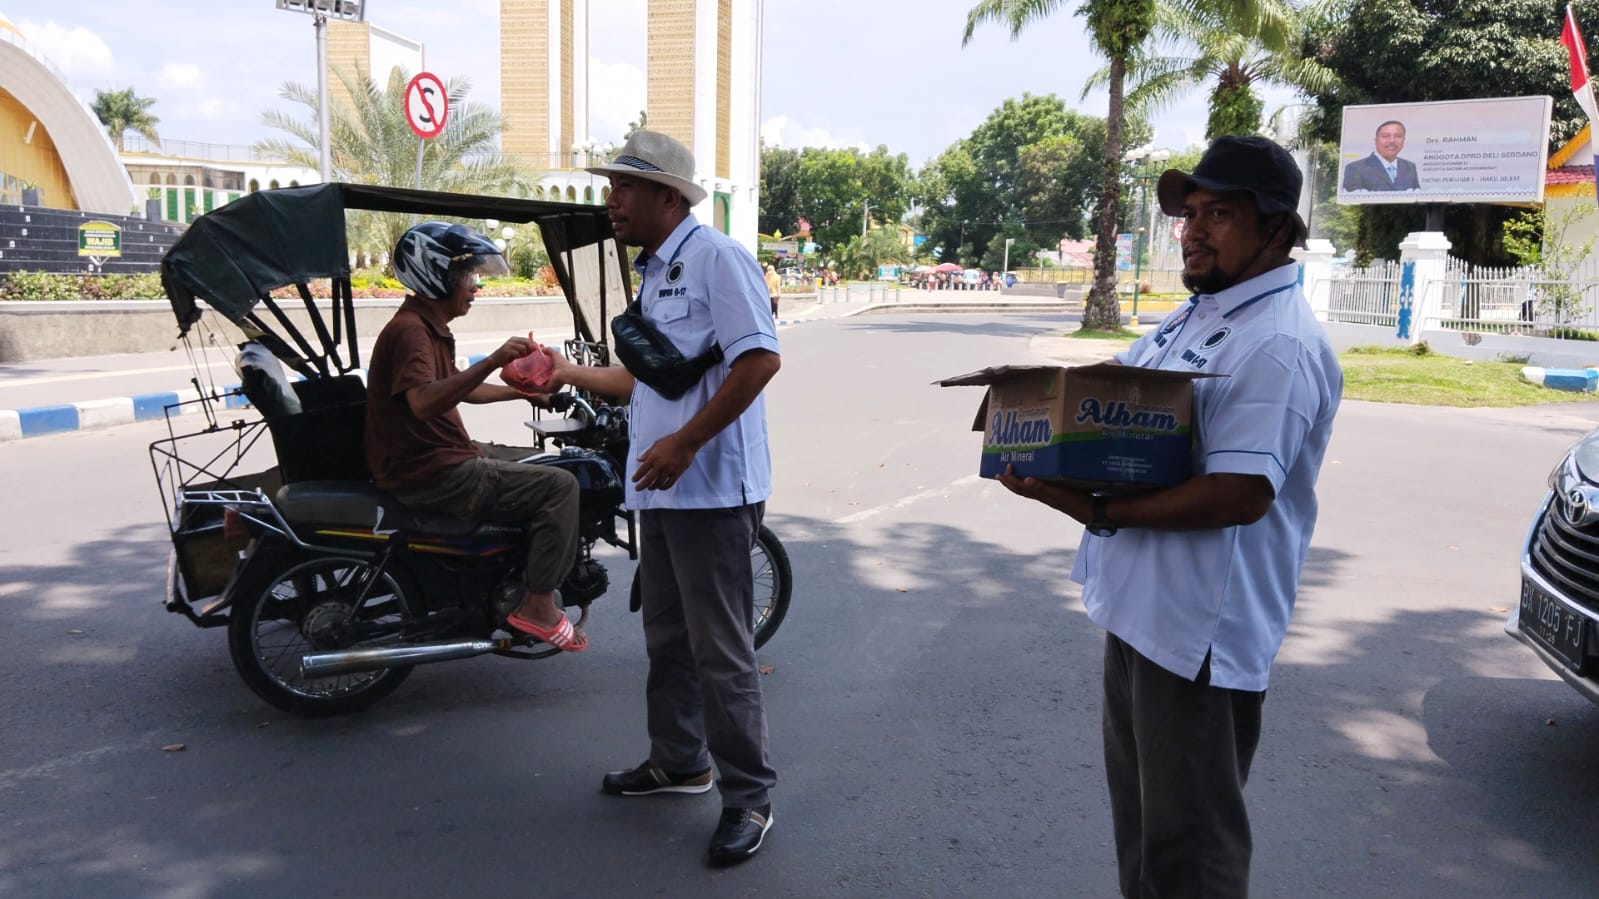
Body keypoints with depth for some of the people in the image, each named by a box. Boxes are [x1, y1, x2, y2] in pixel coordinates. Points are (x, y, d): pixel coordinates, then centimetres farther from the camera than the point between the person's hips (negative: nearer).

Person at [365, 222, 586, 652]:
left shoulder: (431, 328, 16)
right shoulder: (409, 330, -17)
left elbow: (455, 389, 32)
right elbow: (423, 400, -35)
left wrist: (519, 391, 27)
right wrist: (492, 361, -39)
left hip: (447, 456, 11)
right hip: (429, 474, -11)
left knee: (540, 464, 23)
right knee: (559, 486, -16)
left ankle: (526, 583, 24)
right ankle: (537, 605, -11)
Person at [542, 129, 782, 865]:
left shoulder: (715, 257, -11)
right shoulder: (653, 274, 18)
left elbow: (760, 359, -21)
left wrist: (685, 443, -22)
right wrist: (570, 373, 27)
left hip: (712, 487, -9)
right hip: (662, 489, 10)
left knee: (720, 650, -2)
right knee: (667, 637, 18)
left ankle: (747, 795, 12)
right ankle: (678, 762, 34)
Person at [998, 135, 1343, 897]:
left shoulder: (1279, 346, -19)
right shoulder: (1194, 316, 12)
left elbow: (1240, 493, -27)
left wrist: (1096, 511, -28)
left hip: (1200, 626, -10)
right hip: (1138, 604, 10)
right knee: (1139, 809, 24)